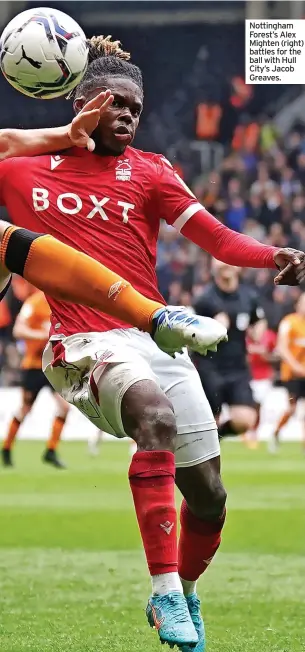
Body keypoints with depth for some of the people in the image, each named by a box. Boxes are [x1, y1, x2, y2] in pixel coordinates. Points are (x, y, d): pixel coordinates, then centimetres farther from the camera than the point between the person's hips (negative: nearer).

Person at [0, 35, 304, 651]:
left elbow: (216, 237, -1)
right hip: (84, 344, -4)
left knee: (208, 494, 4)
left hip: (155, 338, 4)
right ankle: (165, 590, -33)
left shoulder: (148, 172, 8)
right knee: (156, 415, -36)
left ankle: (185, 596, 33)